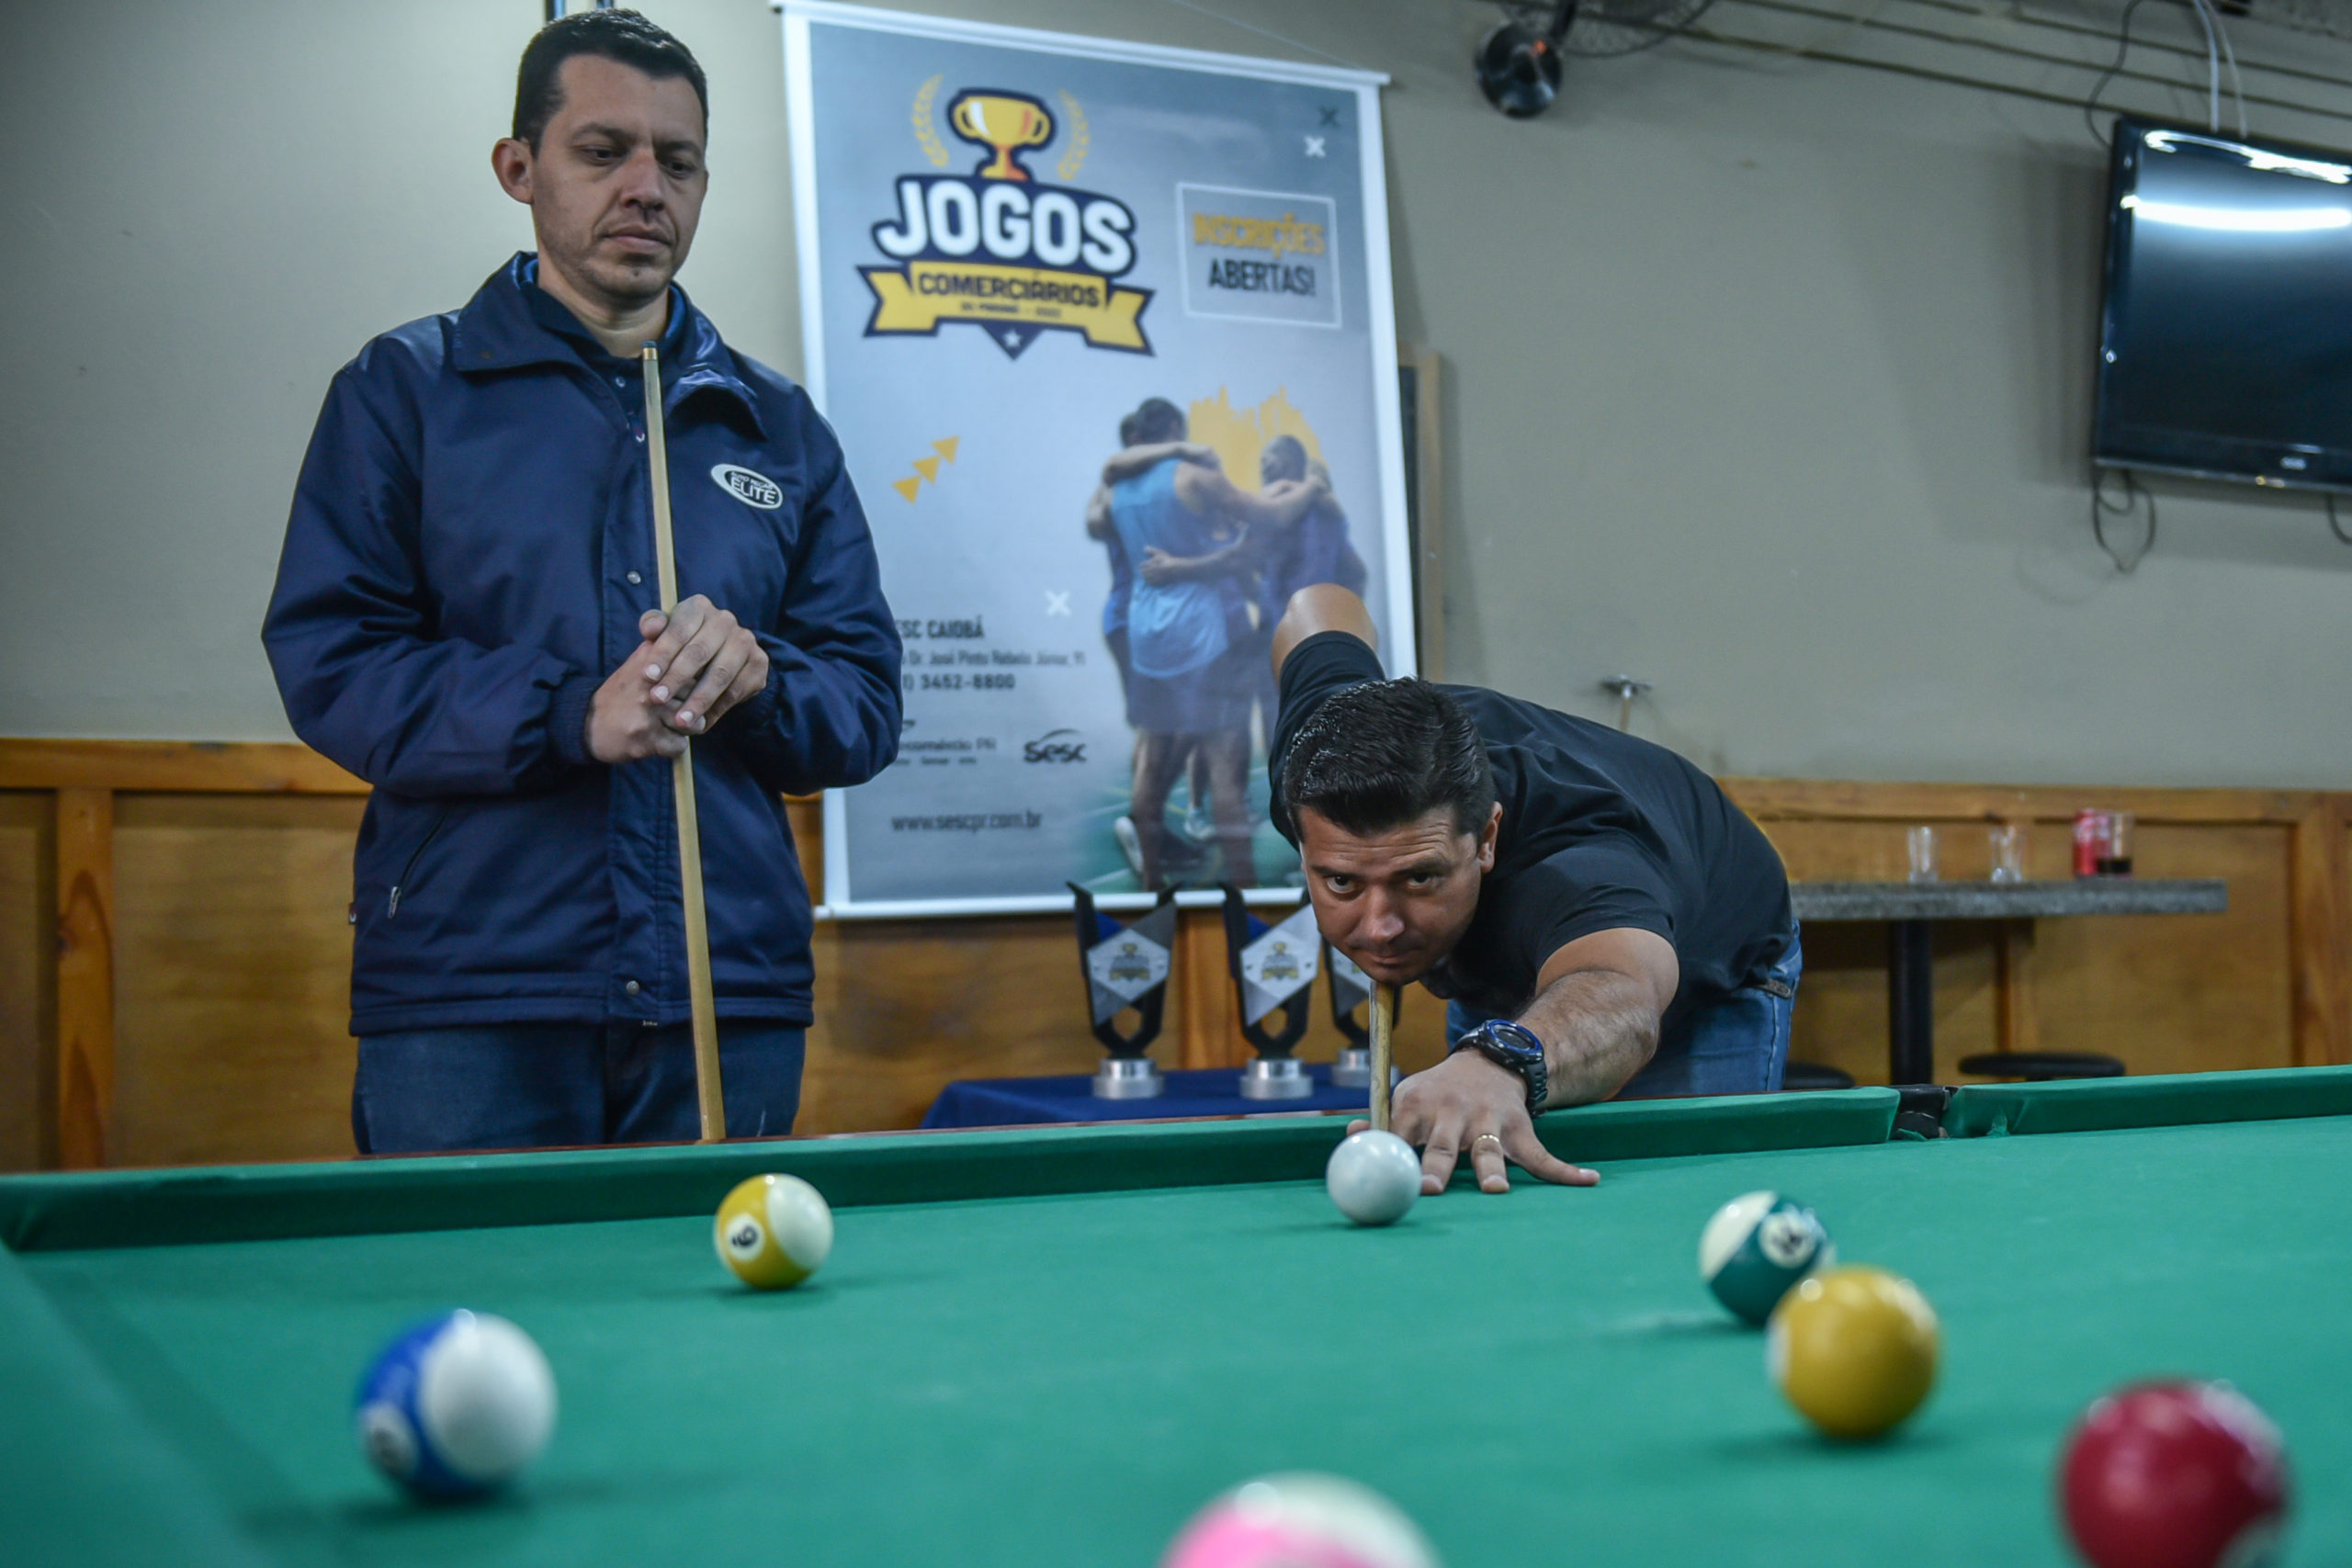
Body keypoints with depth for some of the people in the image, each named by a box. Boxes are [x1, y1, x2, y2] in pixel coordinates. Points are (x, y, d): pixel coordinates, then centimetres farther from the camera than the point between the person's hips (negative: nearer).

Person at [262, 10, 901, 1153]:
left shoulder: (780, 429, 14)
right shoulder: (405, 389, 6)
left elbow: (866, 712, 11)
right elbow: (329, 662, -4)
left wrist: (757, 675, -12)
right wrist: (568, 715, -18)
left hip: (732, 1002, 3)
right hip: (466, 1001, -3)